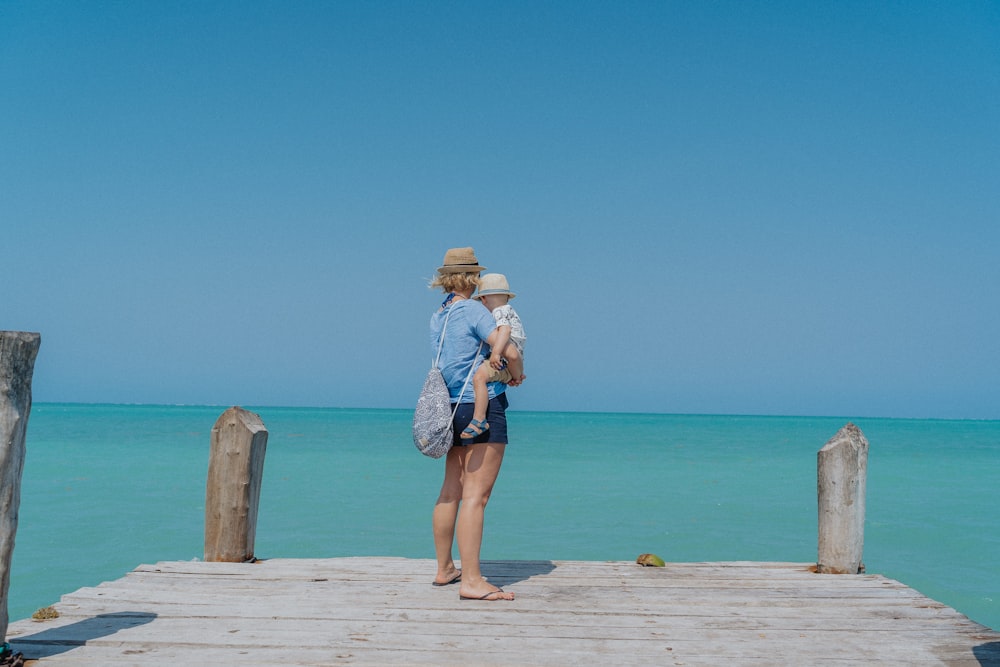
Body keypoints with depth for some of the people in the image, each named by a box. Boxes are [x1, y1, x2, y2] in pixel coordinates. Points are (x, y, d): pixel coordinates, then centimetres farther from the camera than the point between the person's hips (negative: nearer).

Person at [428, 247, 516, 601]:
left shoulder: (437, 317, 12)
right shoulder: (473, 310, -12)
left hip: (455, 408, 8)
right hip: (483, 408, -8)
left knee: (451, 491, 14)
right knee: (476, 495, -9)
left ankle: (444, 569, 24)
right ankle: (471, 580, -8)